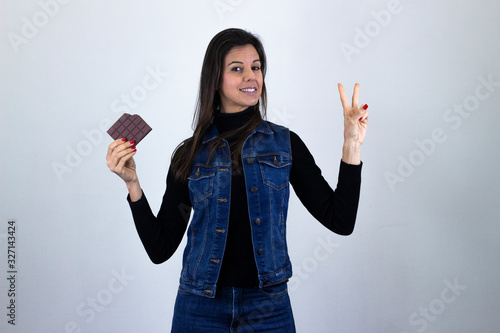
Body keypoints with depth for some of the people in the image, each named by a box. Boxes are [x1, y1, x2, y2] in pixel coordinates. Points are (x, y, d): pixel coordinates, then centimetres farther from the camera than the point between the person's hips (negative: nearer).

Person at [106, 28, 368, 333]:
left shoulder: (285, 144, 0)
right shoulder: (191, 154, 1)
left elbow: (341, 221, -4)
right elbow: (160, 249, 0)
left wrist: (352, 144, -10)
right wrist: (132, 184, -11)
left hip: (268, 307, 0)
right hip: (202, 307, 0)